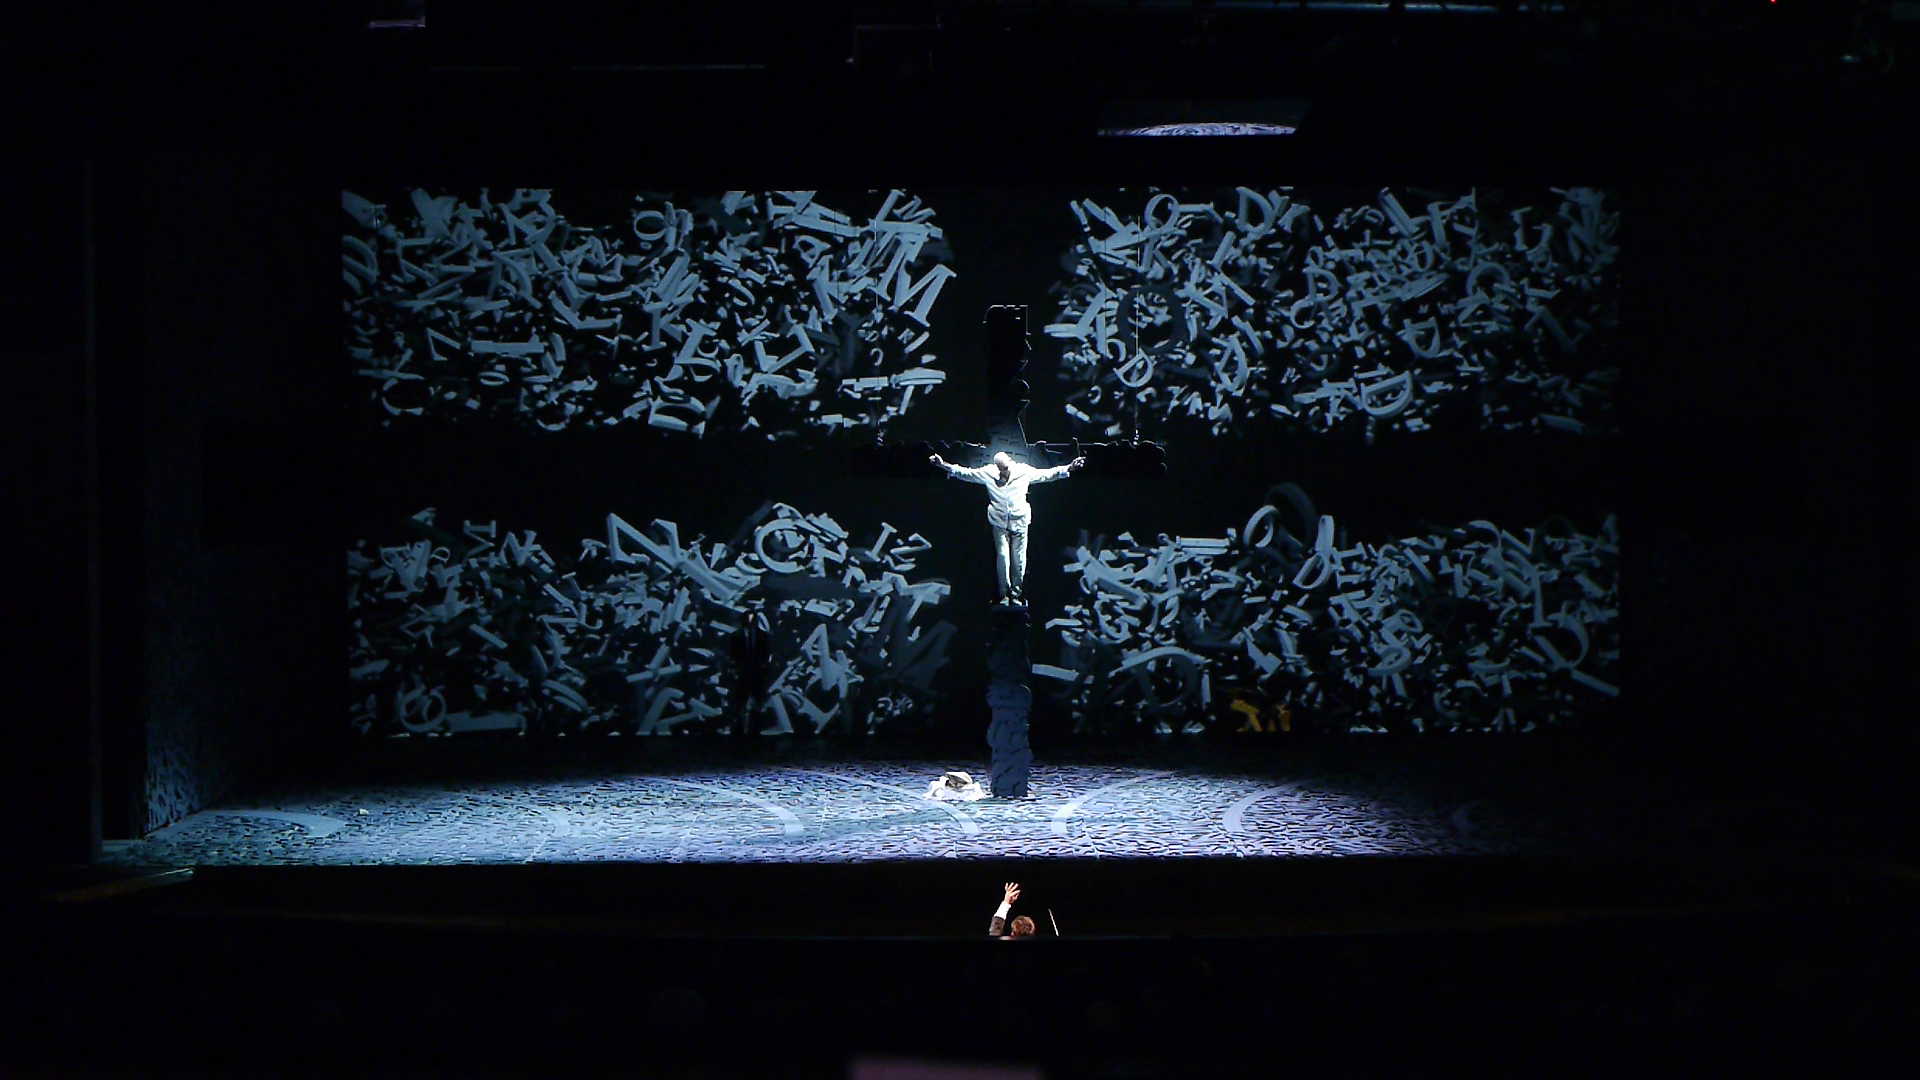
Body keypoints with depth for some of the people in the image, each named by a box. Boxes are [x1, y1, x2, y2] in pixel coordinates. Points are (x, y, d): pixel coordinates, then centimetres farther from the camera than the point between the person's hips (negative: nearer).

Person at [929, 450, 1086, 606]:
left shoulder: (1024, 471, -2)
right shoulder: (988, 473, -3)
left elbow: (1046, 474, 2)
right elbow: (965, 473, 0)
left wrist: (1068, 468, -7)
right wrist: (943, 465, -7)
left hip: (1020, 523, 0)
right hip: (1000, 523, 0)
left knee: (1019, 561, 3)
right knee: (1002, 557, -6)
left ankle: (1016, 594, 17)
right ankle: (1004, 594, 8)